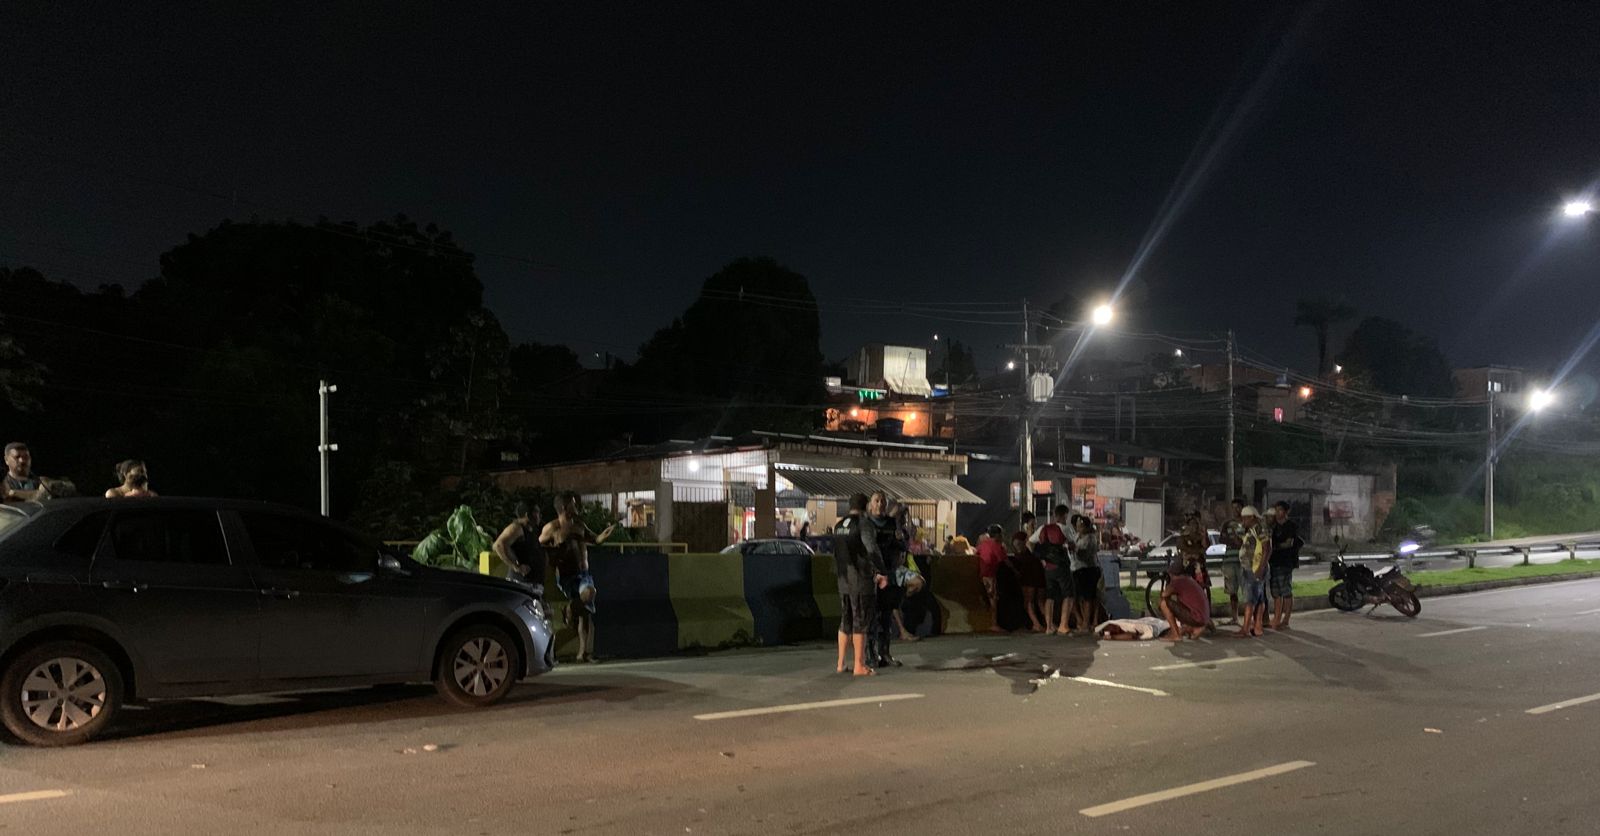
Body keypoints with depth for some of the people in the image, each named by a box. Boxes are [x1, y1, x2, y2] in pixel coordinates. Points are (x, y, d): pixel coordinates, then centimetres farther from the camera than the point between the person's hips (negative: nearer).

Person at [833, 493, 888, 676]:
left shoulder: (838, 526, 12)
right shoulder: (863, 524, -11)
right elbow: (872, 549, -21)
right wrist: (880, 573, -13)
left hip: (844, 580, 7)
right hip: (861, 578, -7)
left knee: (845, 622, 14)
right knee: (860, 622, -2)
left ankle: (840, 663, 17)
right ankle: (859, 666, 0)